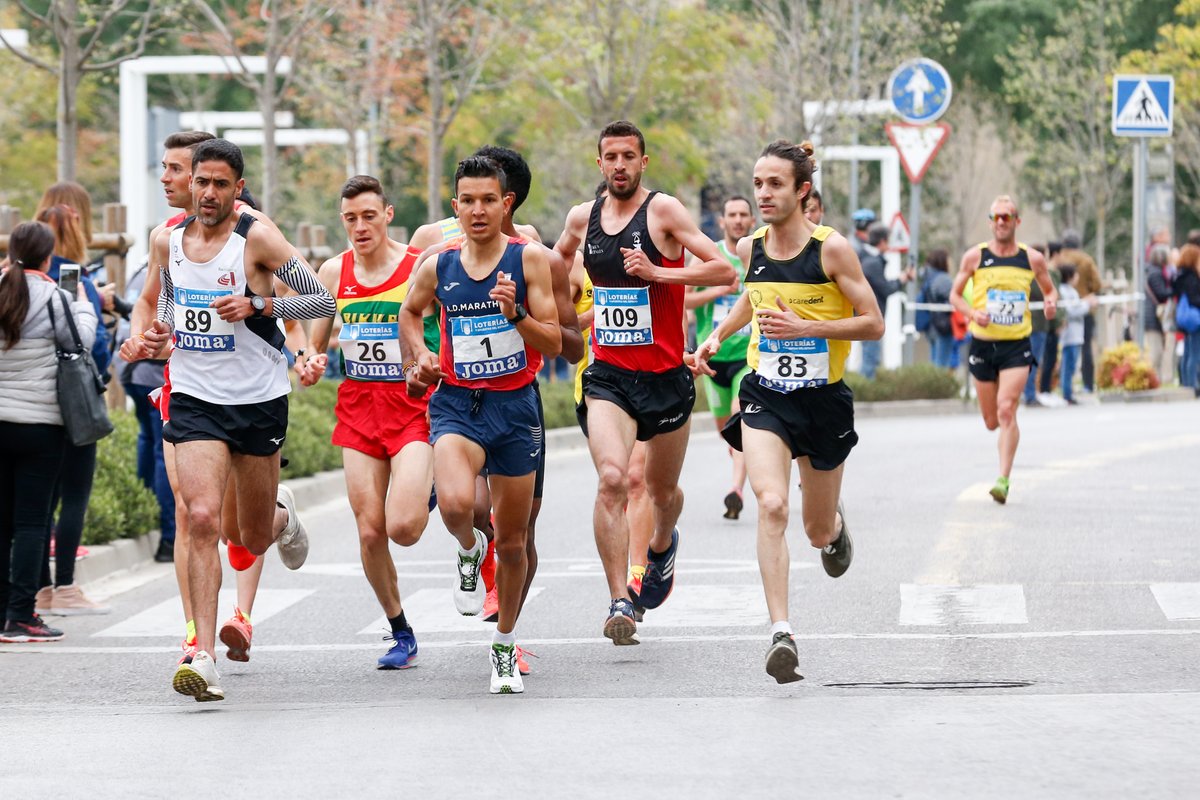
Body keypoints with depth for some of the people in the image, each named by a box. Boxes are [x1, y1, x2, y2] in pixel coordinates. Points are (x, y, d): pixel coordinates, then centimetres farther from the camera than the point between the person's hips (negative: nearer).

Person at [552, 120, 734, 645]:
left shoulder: (663, 211, -8)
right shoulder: (582, 218, 5)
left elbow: (724, 271, -15)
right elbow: (556, 263, 29)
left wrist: (656, 272, -23)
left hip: (665, 377, -1)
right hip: (608, 375, 1)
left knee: (663, 491, 16)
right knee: (611, 479, -22)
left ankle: (663, 544, 52)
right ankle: (620, 601, -23)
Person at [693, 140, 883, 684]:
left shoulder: (831, 248, -12)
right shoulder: (750, 248, 2)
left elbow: (873, 324, -11)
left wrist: (803, 327, -20)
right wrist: (718, 335, 10)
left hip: (823, 398, -2)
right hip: (765, 395, 2)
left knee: (819, 531, 13)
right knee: (771, 505, -23)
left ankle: (835, 527, 53)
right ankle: (781, 633, -26)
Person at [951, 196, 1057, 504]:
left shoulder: (1032, 259, 1)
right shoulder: (975, 257, 0)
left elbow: (1049, 289, 16)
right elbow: (955, 294, 6)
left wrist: (1051, 301, -7)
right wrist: (973, 313, -13)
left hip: (1017, 346, -2)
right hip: (982, 343, 2)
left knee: (1006, 410, -18)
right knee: (991, 420, 7)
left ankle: (1003, 479, -18)